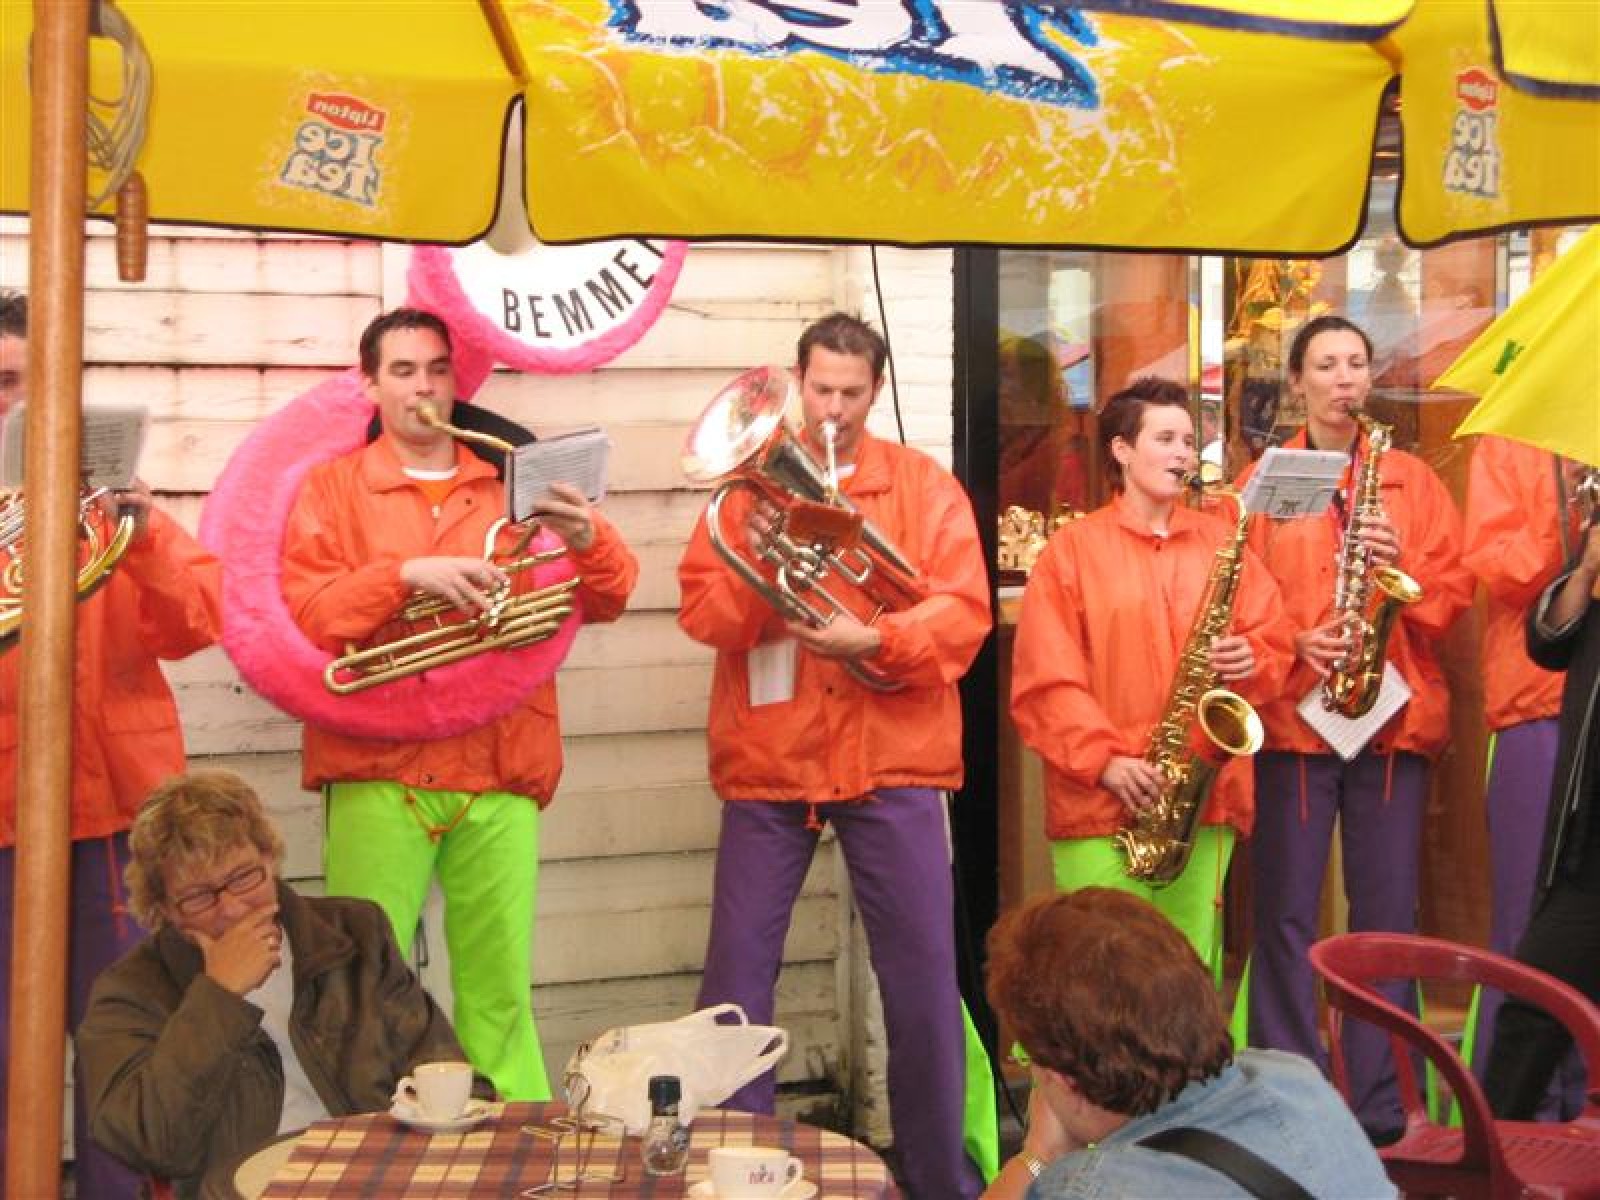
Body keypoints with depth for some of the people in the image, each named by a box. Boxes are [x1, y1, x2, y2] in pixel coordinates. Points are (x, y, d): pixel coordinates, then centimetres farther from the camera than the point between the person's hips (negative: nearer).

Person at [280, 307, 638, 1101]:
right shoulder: (334, 489, 9)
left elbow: (607, 602, 6)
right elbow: (305, 614, -5)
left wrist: (587, 539, -15)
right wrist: (407, 575, -18)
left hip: (499, 775, 1)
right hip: (378, 775, -1)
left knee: (500, 996, 3)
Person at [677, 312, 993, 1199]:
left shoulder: (925, 485, 5)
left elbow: (964, 613, -5)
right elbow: (700, 607, -2)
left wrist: (875, 641, -21)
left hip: (892, 762, 0)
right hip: (766, 762, 1)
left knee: (923, 976, 3)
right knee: (736, 972, 3)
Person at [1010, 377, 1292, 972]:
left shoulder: (1222, 541, 14)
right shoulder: (1073, 546, 3)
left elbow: (1273, 645, 15)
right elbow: (1044, 678, -4)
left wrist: (1250, 661, -8)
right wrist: (1104, 761, -14)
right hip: (1099, 801, -3)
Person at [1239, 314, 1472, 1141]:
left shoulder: (1411, 480, 12)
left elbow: (1453, 592, 5)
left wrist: (1402, 566, -13)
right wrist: (1295, 640, -16)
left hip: (1395, 721, 2)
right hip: (1291, 720, -1)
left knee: (1388, 915, 4)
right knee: (1286, 913, 2)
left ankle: (1383, 1105, 12)